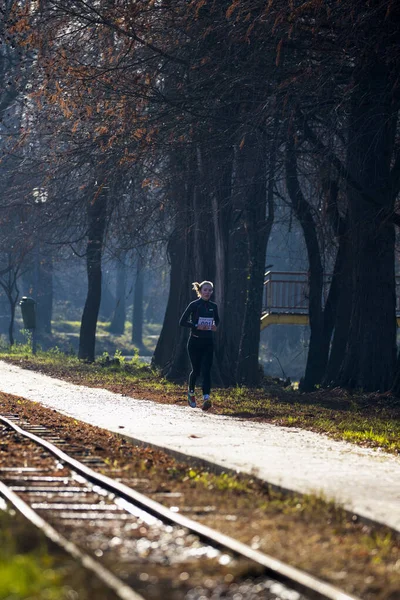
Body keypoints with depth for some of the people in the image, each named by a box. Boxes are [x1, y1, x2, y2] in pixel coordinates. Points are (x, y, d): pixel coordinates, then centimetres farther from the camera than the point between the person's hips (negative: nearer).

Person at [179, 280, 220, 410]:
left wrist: (215, 326, 0)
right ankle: (191, 392, 33)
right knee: (196, 370, 6)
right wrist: (197, 326, -19)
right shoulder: (194, 305, -6)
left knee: (206, 371, -10)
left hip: (208, 342, 3)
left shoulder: (213, 306, 7)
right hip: (195, 342, -3)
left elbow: (217, 320, 23)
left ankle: (206, 398, -21)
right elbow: (182, 322, -7)